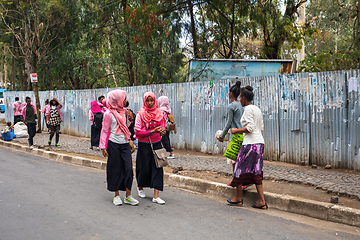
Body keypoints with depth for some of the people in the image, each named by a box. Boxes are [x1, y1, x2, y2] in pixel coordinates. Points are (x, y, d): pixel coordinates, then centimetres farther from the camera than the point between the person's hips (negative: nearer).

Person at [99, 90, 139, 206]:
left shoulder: (122, 111, 13)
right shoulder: (109, 113, -7)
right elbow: (105, 131, -5)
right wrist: (103, 147, -7)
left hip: (125, 144, 6)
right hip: (113, 144, -6)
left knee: (129, 168, -1)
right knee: (115, 169, 3)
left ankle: (128, 196, 7)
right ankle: (117, 195, 17)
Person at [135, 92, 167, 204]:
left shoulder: (160, 113, 5)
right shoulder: (140, 114, -7)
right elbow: (137, 132, -12)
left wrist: (162, 131, -10)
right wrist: (152, 131, -20)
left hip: (156, 144, 3)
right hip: (144, 145, -3)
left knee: (158, 168, -3)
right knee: (144, 168, 5)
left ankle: (156, 196, 0)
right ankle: (140, 187, 36)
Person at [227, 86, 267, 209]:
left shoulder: (248, 109, -10)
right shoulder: (257, 109, 16)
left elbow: (250, 127, -18)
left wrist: (236, 130, -5)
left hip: (250, 143, -9)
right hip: (260, 142, 9)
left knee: (240, 169, 6)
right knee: (256, 173, 10)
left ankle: (238, 198, 20)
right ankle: (262, 202, 8)